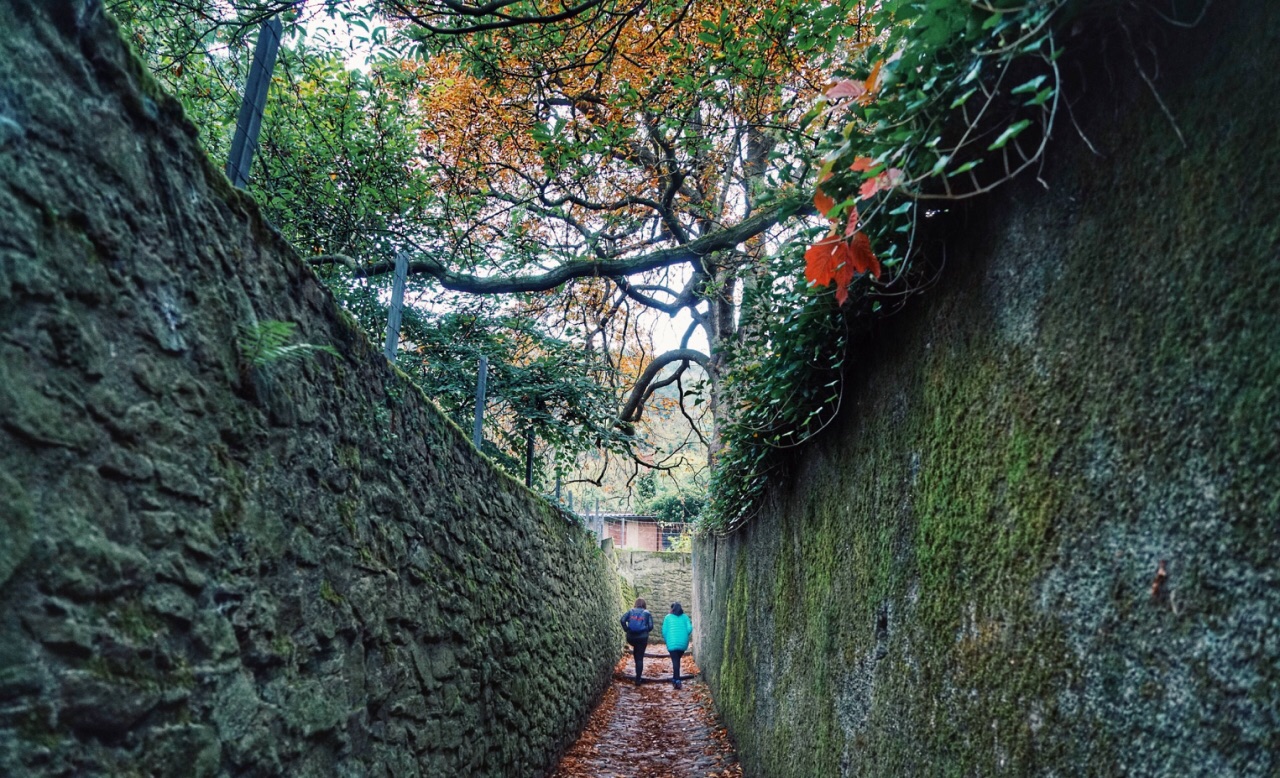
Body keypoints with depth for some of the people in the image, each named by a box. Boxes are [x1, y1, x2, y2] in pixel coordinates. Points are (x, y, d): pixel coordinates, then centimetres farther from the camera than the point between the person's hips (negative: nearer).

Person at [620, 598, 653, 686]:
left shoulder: (631, 611, 5)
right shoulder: (647, 613, 3)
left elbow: (622, 620, -7)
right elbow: (650, 626, -4)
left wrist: (626, 629, 3)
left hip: (631, 638, 2)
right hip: (642, 638, -2)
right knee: (640, 658, 5)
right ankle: (638, 679, 2)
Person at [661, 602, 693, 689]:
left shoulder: (668, 617, 6)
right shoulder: (685, 617, 10)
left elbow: (664, 631, 1)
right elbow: (689, 629, 0)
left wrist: (666, 640, 15)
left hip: (672, 642, -2)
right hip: (683, 642, 2)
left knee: (675, 661, -3)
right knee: (678, 660, 19)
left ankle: (677, 681, -15)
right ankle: (675, 678, 26)